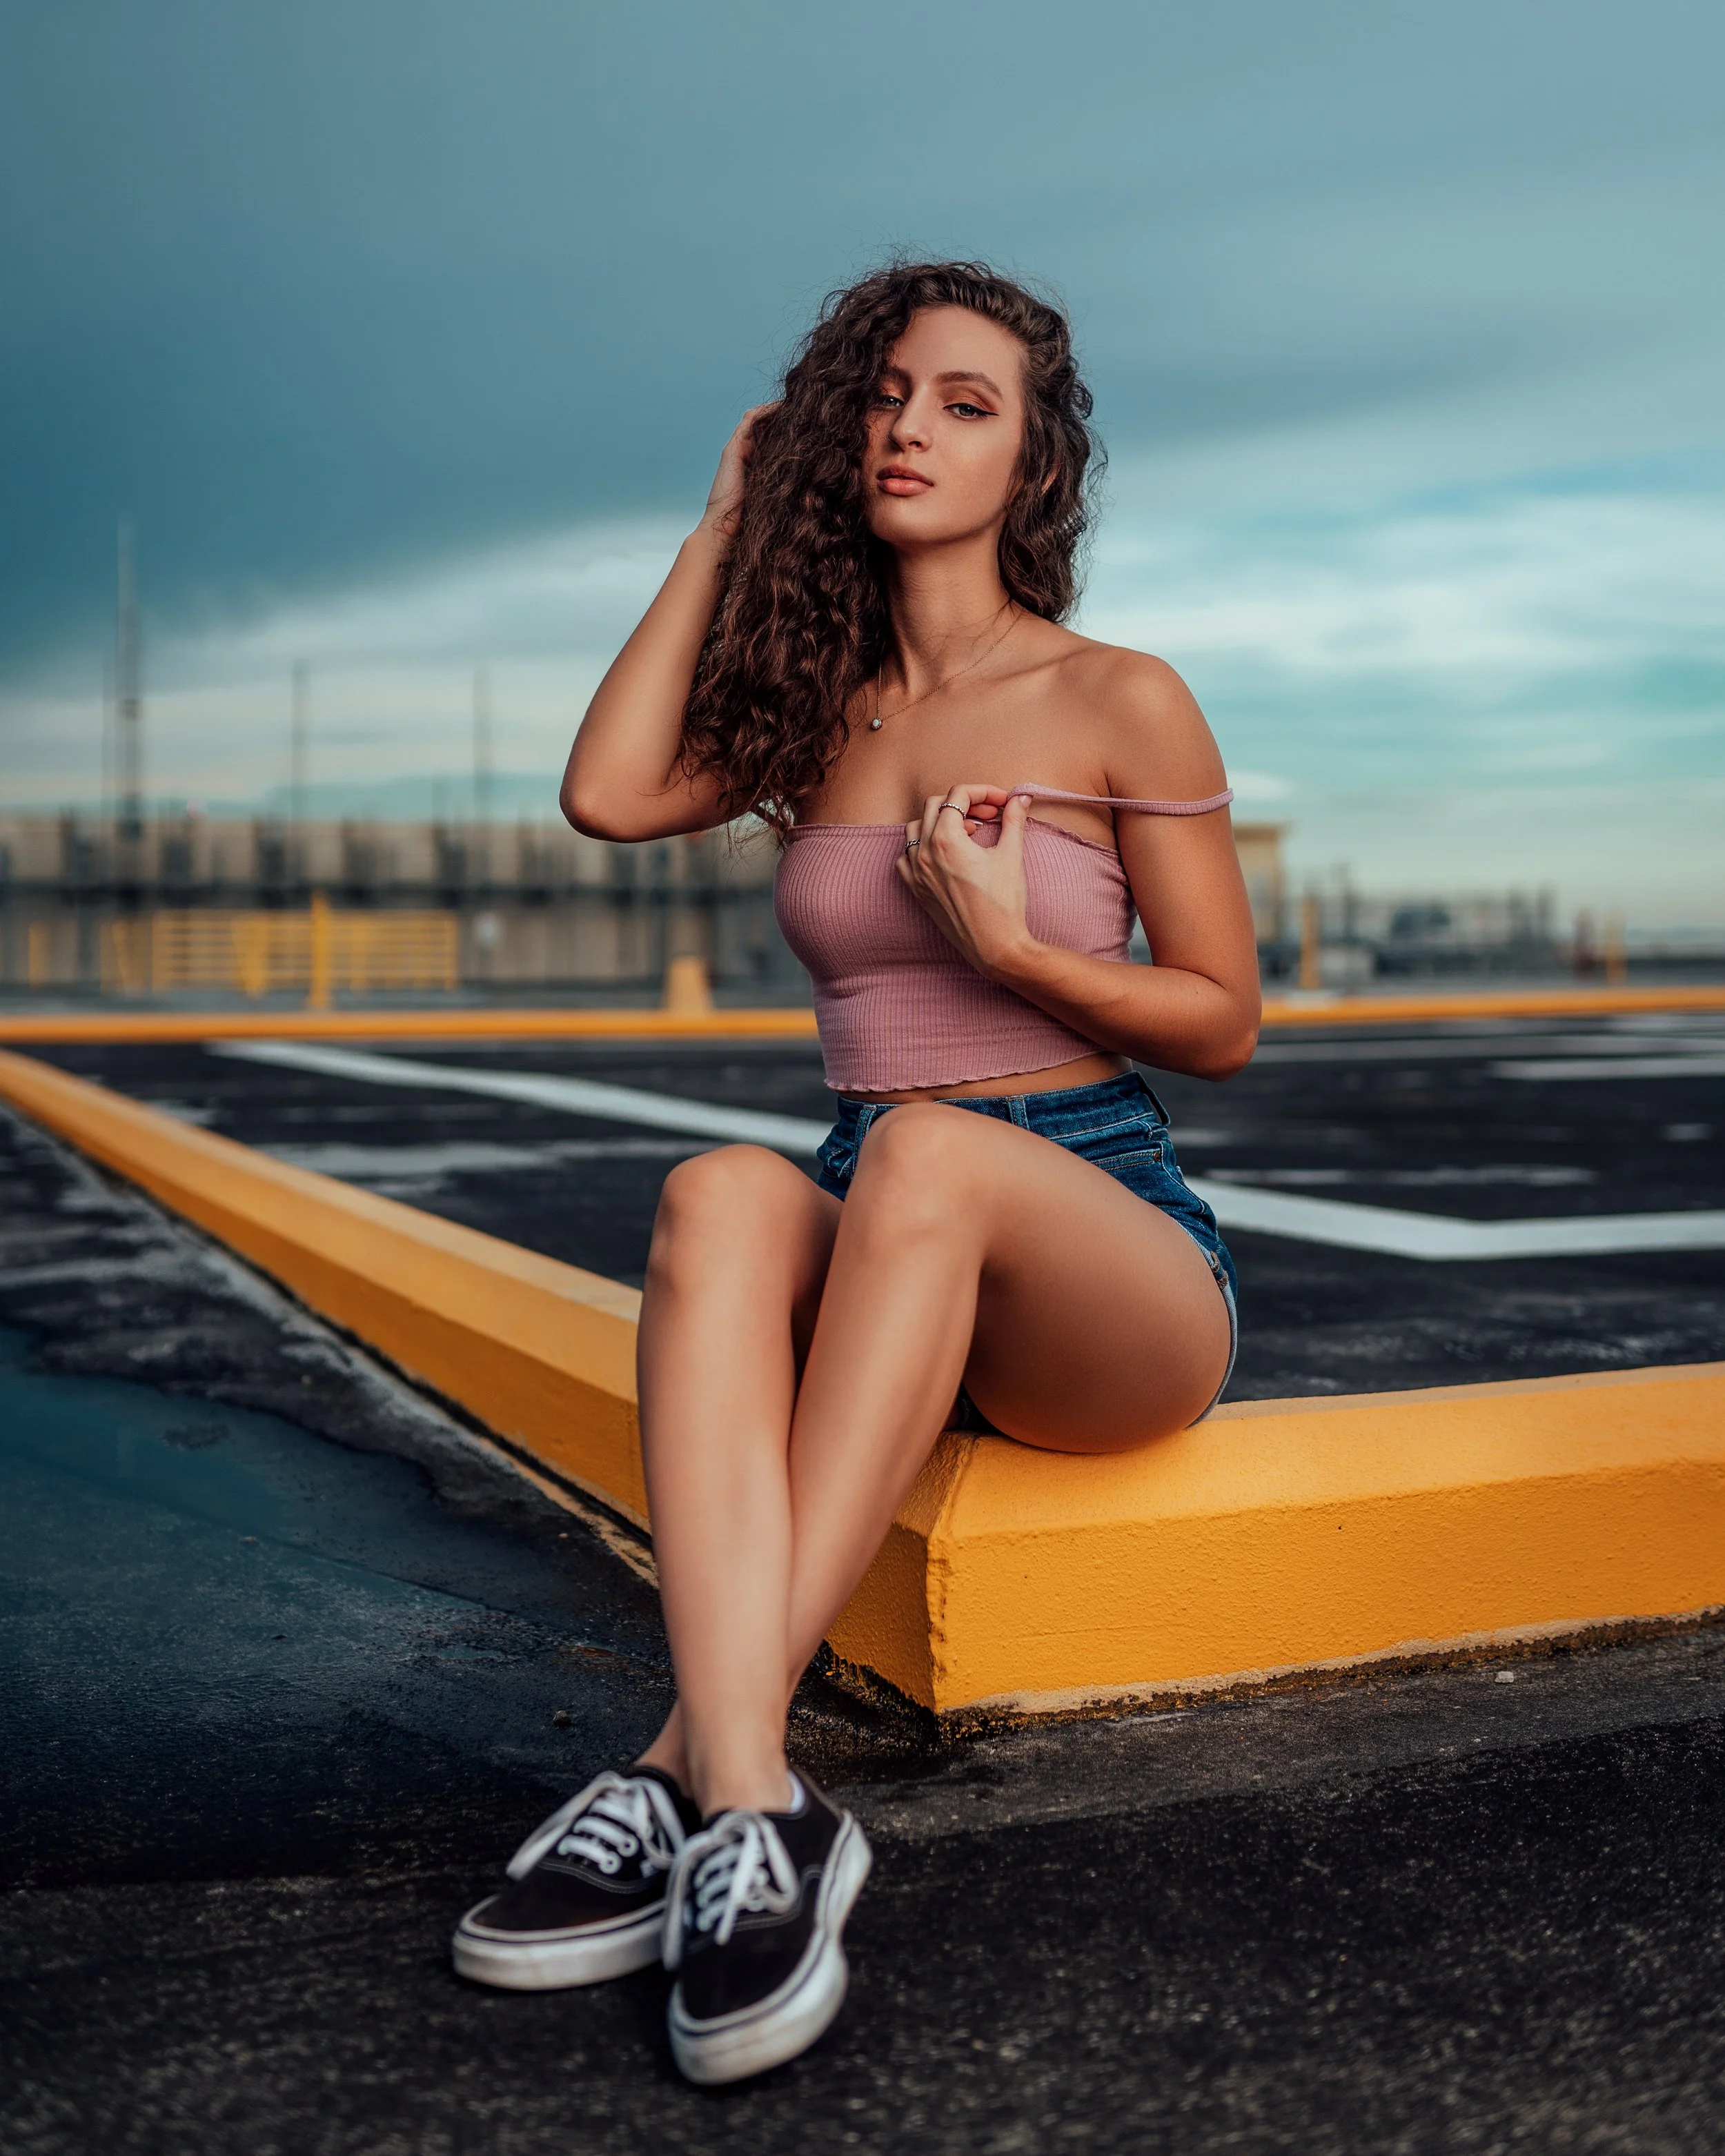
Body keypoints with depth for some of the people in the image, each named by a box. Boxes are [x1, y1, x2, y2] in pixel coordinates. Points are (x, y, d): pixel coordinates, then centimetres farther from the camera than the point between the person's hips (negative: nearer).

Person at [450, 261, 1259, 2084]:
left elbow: (1224, 1024, 3)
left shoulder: (1121, 702, 3)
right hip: (881, 1263, 3)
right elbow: (609, 794, -6)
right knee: (723, 1195, -32)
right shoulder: (813, 703, 14)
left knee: (926, 1154, -37)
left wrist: (1014, 949, -14)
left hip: (1108, 1263, -2)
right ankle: (757, 1812, -43)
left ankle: (692, 1771, -38)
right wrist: (726, 523, 4)